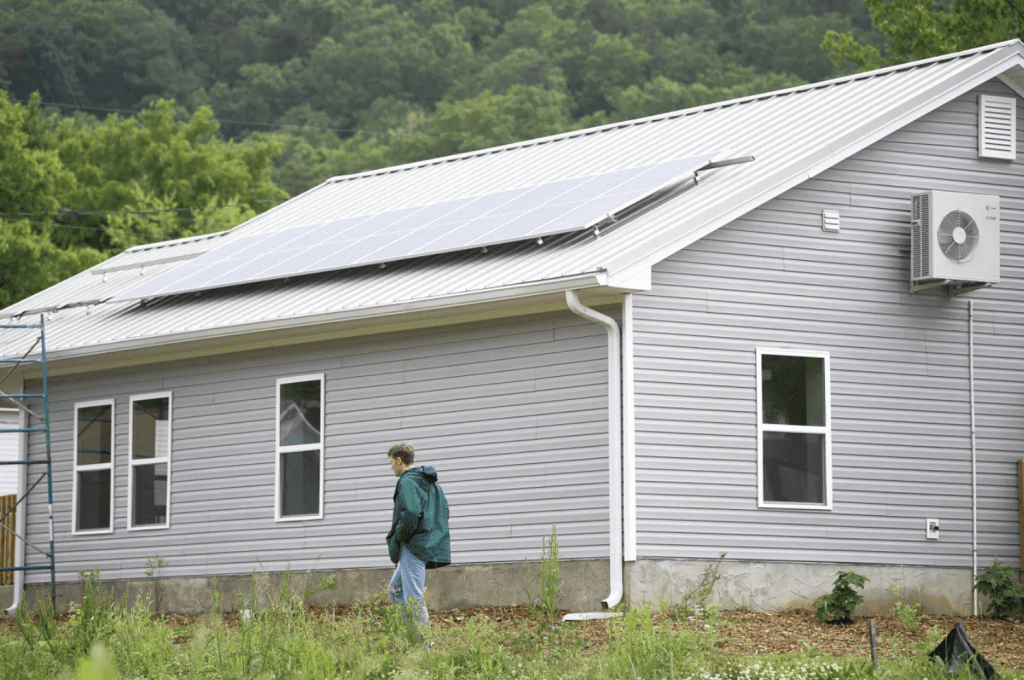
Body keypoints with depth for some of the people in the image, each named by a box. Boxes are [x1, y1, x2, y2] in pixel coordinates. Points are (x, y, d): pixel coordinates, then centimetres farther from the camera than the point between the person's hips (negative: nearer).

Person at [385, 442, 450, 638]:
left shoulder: (407, 482, -12)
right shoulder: (431, 483, 17)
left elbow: (411, 514, -25)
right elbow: (444, 512, 19)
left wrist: (398, 537, -11)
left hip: (413, 547, -10)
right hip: (427, 543, 10)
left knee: (413, 596, -8)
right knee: (395, 589, 18)